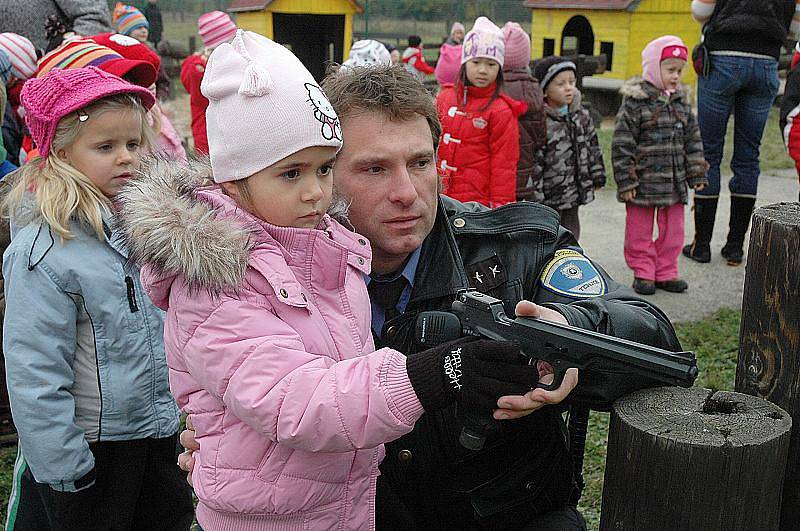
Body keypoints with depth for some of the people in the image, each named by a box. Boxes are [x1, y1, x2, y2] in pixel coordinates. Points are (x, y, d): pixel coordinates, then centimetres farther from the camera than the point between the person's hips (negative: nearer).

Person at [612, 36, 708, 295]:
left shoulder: (681, 101, 8)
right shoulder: (635, 101, -10)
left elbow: (693, 140, 14)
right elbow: (622, 144, -12)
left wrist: (696, 174, 9)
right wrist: (626, 181, -14)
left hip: (675, 183, 6)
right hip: (644, 182, -5)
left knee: (673, 230, 12)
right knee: (640, 231, 6)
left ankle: (666, 272, 25)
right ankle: (643, 273, 20)